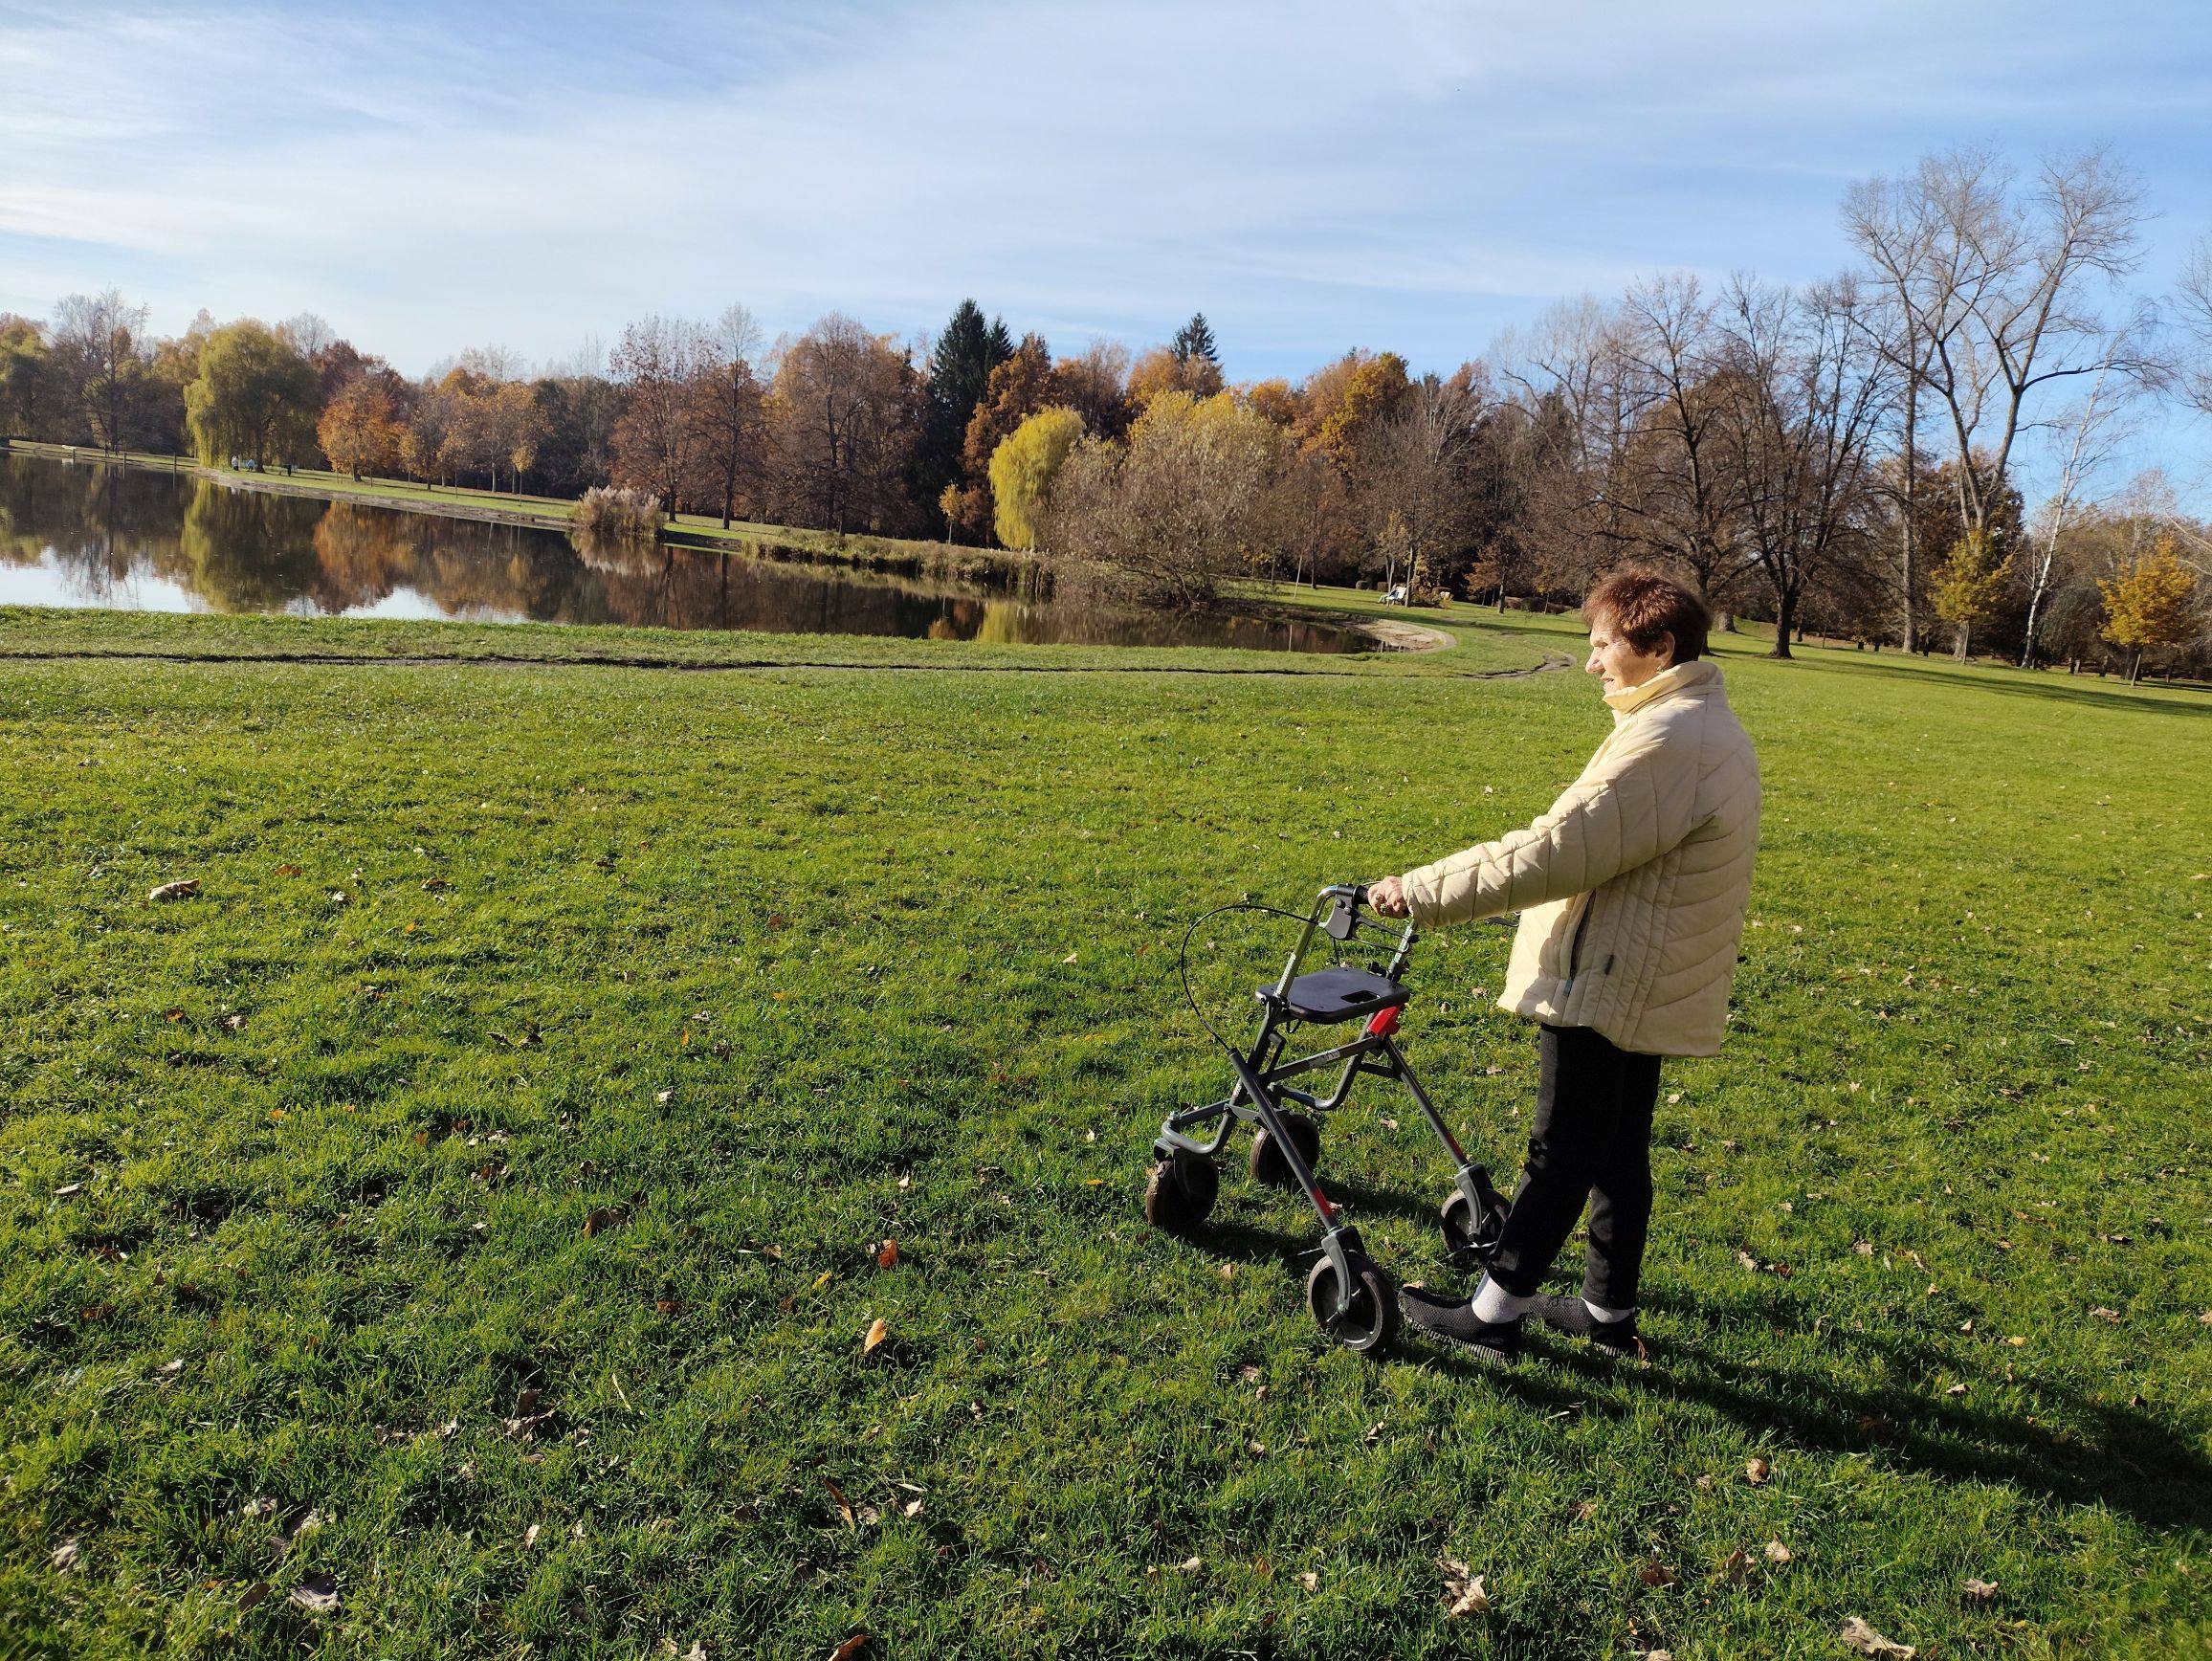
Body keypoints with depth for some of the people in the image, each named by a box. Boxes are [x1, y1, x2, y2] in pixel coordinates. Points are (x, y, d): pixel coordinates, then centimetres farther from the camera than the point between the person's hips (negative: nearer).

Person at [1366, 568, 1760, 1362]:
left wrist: (1422, 892, -21)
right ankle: (1609, 1310, 30)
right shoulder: (1713, 729, 13)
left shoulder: (1665, 741, -23)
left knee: (1561, 1152, 1)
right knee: (1619, 1149, 18)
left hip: (1607, 985, -10)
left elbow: (1553, 853, -26)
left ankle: (1493, 1312, 14)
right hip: (1650, 986, 10)